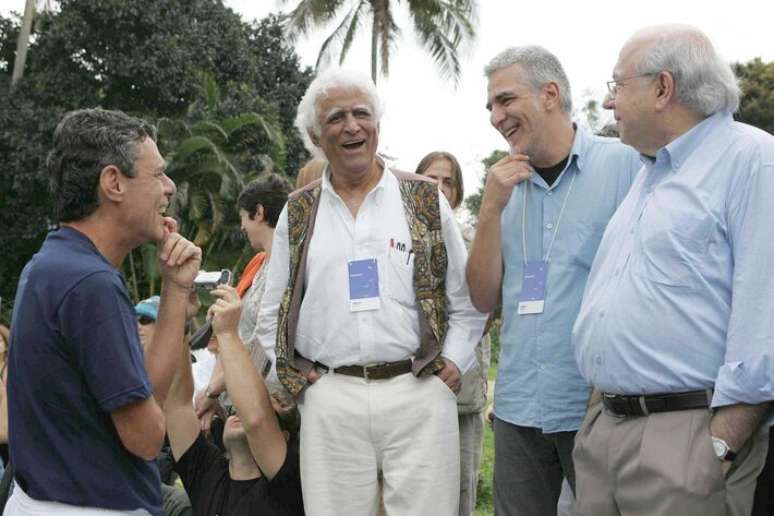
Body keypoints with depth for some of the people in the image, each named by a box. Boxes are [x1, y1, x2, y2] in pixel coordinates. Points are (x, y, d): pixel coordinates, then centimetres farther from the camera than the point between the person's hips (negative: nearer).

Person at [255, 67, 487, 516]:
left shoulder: (425, 200, 7)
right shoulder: (298, 213, 11)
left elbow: (468, 298, 9)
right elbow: (274, 312, 16)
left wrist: (454, 361, -1)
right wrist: (294, 373, 5)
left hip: (419, 392, -1)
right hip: (330, 399, 1)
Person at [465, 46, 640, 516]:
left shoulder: (625, 164, -6)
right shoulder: (507, 185, 9)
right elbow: (485, 297, 6)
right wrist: (491, 209, -6)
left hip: (601, 405, -4)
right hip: (518, 407, 5)